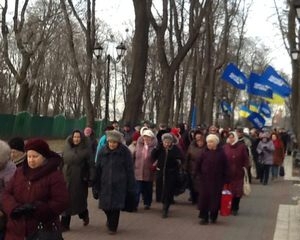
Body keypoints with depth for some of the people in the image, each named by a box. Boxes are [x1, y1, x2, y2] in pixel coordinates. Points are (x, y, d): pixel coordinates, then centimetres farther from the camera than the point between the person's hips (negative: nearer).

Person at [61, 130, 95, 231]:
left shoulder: (86, 149, -6)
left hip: (80, 180, -3)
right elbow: (61, 163, 13)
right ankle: (65, 225, 8)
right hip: (67, 179, 3)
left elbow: (91, 165, -9)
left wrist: (91, 178, -15)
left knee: (80, 199, 10)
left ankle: (84, 216, 38)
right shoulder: (66, 148, 6)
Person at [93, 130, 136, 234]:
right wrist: (96, 186, 3)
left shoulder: (125, 152, -7)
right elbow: (98, 170, 4)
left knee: (116, 205, -1)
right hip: (105, 184, 3)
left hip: (119, 184, -3)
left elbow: (129, 170, -5)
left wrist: (131, 187, -6)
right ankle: (110, 220, 39)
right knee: (105, 205, 8)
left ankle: (113, 227, 20)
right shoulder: (103, 152, 1)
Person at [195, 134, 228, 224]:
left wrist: (224, 179, -3)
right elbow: (198, 165, 9)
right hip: (205, 180, 1)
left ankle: (213, 216, 22)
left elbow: (224, 167, -1)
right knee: (204, 198, -1)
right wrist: (199, 175, 5)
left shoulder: (221, 153, -4)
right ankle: (204, 217, 8)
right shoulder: (204, 153, -1)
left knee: (215, 199, 6)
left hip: (217, 181, -1)